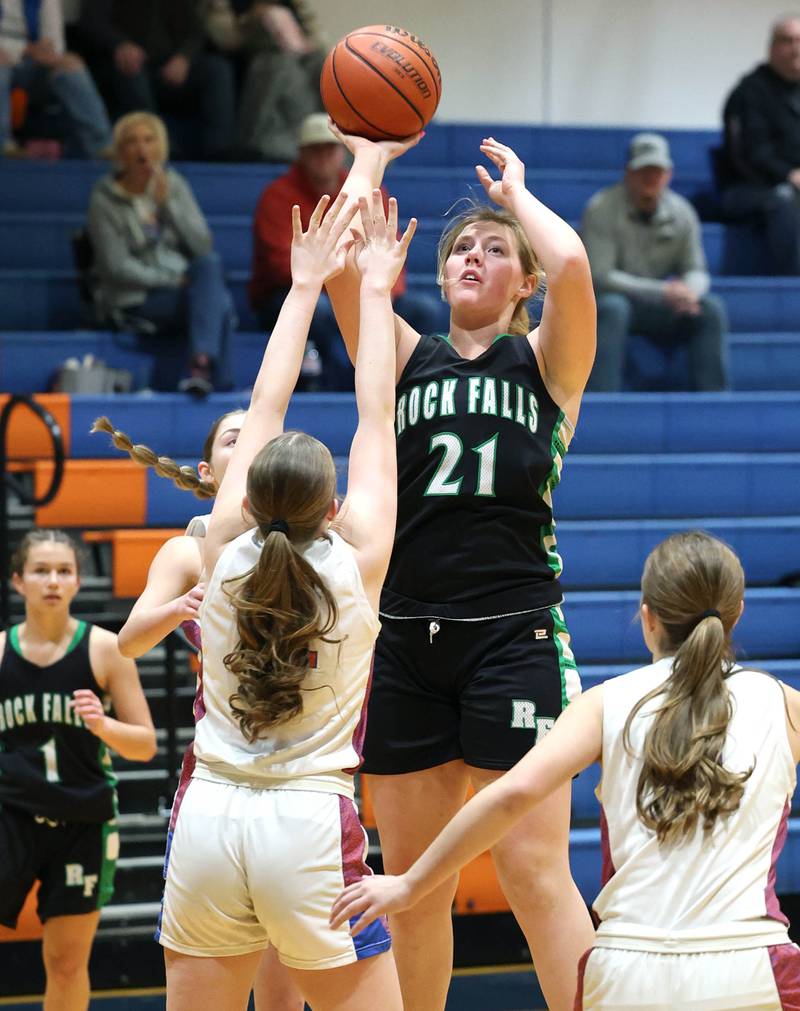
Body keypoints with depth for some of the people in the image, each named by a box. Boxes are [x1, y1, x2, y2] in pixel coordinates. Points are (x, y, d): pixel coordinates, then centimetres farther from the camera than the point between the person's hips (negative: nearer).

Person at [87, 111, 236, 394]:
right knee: (220, 303, -30)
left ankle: (202, 364, -42)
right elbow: (116, 267, -9)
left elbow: (203, 247, 0)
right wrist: (173, 280, -15)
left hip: (180, 285, 5)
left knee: (209, 263, -32)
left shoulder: (174, 185, 10)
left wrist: (167, 203, -11)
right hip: (134, 302, -5)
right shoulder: (104, 200, -2)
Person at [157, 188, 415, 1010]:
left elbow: (264, 409, 14)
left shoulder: (225, 551, 3)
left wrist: (305, 288, 23)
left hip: (210, 818, 3)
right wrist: (373, 292, 19)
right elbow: (376, 421, 9)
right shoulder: (355, 562, -2)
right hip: (312, 826, -3)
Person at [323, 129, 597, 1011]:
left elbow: (571, 264, -14)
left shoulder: (546, 361, 5)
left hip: (513, 632, -4)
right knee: (411, 877, 8)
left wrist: (516, 190, 3)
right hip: (408, 637, 4)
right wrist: (368, 162, 11)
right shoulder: (406, 360, 14)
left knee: (533, 868, -9)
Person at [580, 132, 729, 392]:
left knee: (711, 309, -19)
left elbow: (696, 271, 4)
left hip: (660, 311, 4)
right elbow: (600, 276, -20)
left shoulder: (682, 212, 1)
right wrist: (663, 292, -27)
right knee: (612, 307, -38)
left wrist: (689, 290, -24)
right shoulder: (602, 210, -14)